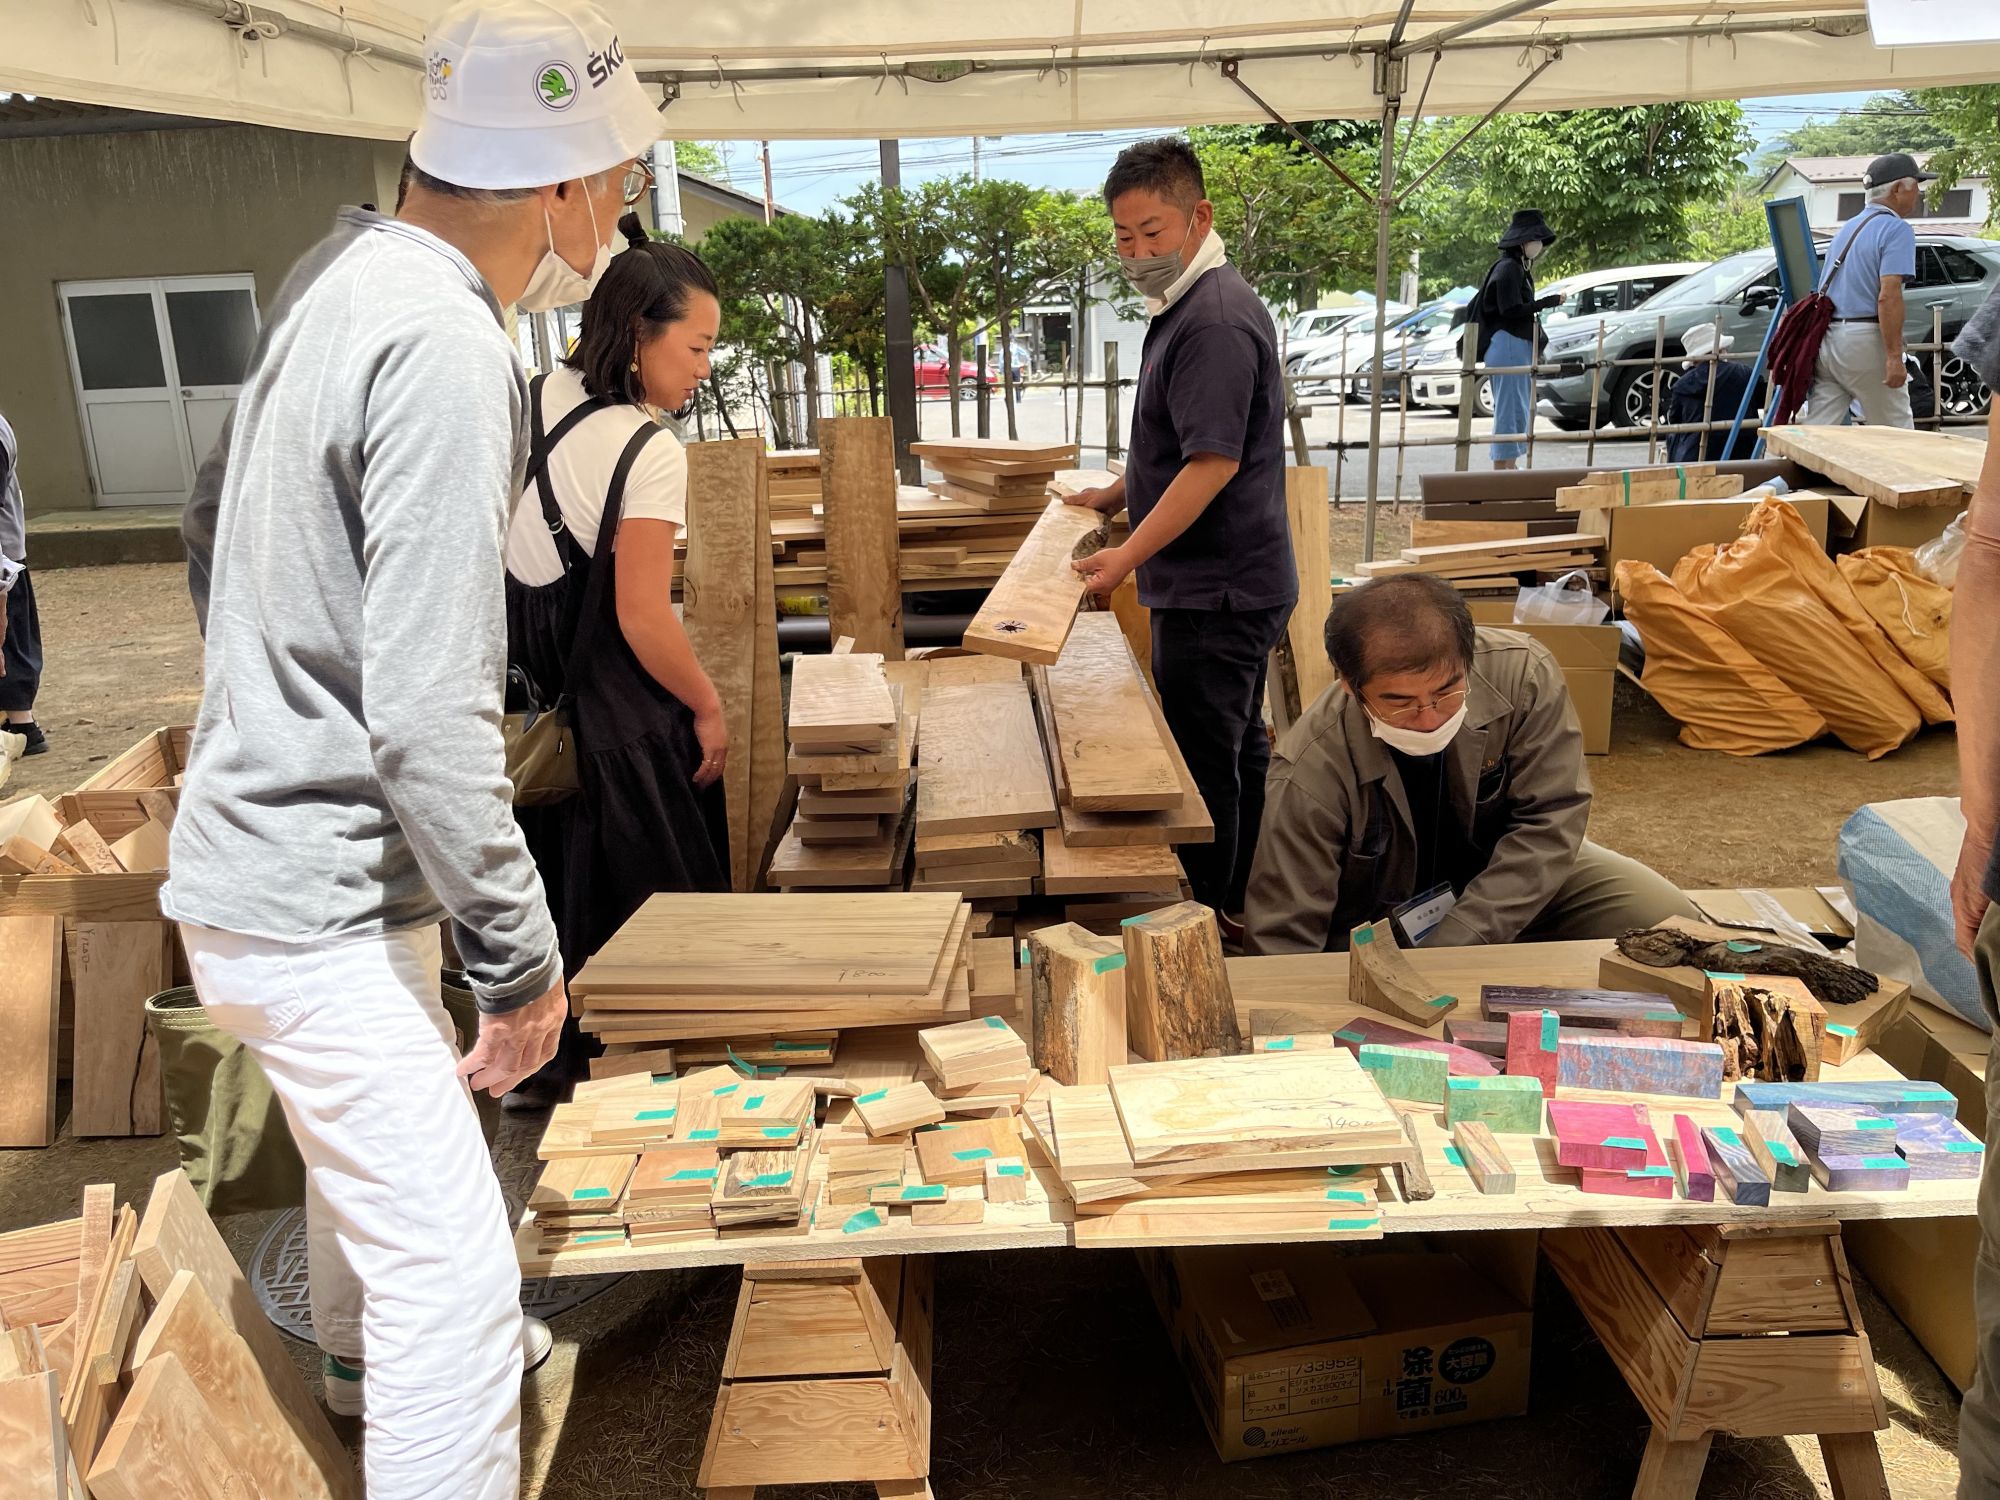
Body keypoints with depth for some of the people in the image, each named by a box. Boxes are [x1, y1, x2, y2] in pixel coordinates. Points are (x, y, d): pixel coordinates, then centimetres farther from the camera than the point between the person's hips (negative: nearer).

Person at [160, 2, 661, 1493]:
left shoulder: (346, 274, 6)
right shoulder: (449, 349, -25)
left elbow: (213, 520, 19)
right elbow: (431, 719, -28)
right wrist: (522, 955, -19)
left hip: (264, 835, 11)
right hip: (316, 897, -11)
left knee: (368, 1140, 32)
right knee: (457, 1273, -7)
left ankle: (363, 1364, 59)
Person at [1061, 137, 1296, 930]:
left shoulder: (1215, 321, -20)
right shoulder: (1187, 308, 13)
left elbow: (1213, 462, -26)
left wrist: (1128, 555, -28)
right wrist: (1118, 494, 22)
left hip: (1214, 594, -11)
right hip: (1233, 584, 11)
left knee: (1204, 768, 0)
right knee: (1237, 752, 19)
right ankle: (1242, 911, 33)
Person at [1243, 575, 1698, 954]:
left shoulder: (1523, 673, -24)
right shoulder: (1308, 776, -31)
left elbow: (1550, 821, -20)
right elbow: (1281, 941, -26)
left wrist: (1454, 946, -27)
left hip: (1516, 875, 3)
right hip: (1380, 927, -3)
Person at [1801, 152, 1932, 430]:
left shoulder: (1848, 227, 20)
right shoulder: (1896, 229, -7)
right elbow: (1888, 297, -17)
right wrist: (1894, 357, -19)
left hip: (1825, 337, 8)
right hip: (1864, 343, -7)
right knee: (1896, 436, 5)